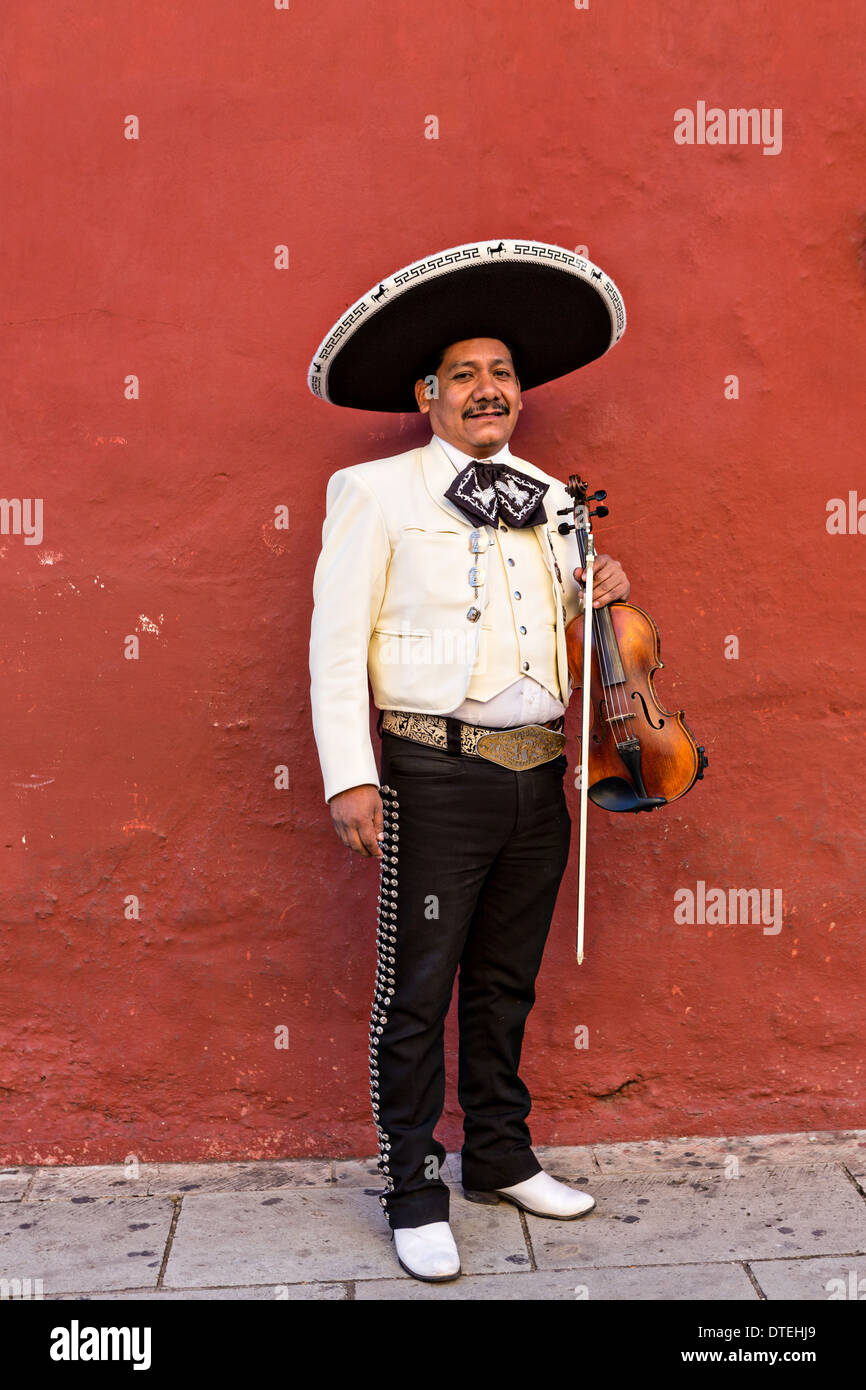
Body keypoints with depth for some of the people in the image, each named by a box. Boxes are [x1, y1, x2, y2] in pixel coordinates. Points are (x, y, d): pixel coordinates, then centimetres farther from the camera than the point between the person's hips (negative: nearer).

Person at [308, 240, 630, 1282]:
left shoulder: (551, 499, 15)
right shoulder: (374, 491, 0)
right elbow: (337, 640, -5)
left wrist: (597, 596, 2)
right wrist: (350, 776, -14)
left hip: (540, 776, 5)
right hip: (440, 776, -5)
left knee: (507, 985, 16)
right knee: (416, 993, 2)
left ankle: (500, 1158, 33)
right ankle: (414, 1195, 18)